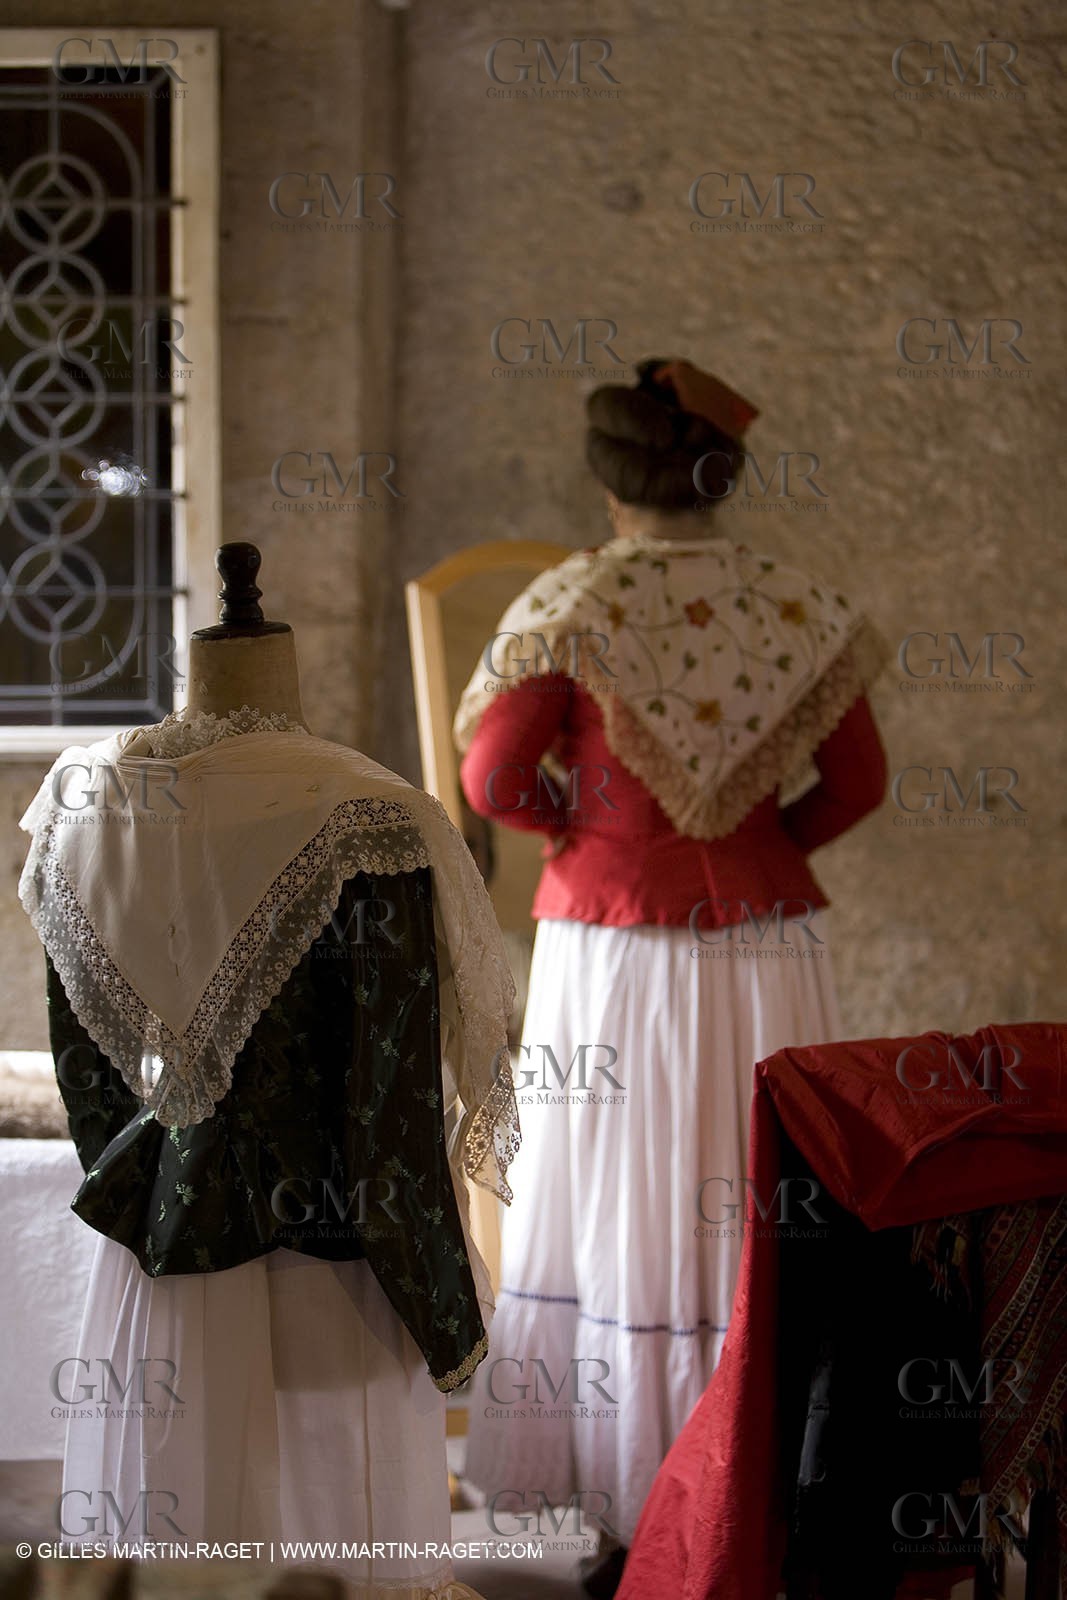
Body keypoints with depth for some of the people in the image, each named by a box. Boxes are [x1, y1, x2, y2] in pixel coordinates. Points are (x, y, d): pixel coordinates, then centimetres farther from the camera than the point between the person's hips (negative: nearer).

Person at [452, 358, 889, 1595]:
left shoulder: (570, 606, -8)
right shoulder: (797, 607, 0)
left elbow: (494, 782, -12)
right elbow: (858, 782, 4)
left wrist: (582, 821, 7)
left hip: (615, 948, -2)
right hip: (765, 951, 2)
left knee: (624, 1221, 6)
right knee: (759, 1216, 9)